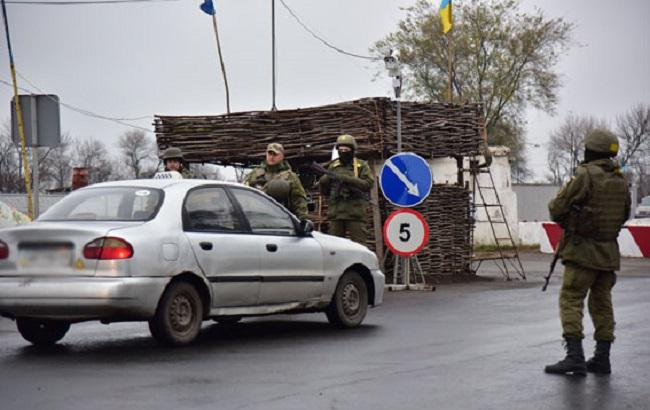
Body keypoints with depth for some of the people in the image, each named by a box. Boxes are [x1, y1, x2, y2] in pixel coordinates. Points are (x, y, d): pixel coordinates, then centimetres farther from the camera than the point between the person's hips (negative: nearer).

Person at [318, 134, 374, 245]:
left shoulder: (362, 166, 7)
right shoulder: (333, 166, 16)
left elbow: (368, 183, -9)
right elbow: (324, 191, 19)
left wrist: (345, 178, -16)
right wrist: (323, 181, -2)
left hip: (356, 213, -3)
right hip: (335, 212, 3)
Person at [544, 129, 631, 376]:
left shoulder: (585, 175, -13)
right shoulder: (620, 180, 9)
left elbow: (557, 209, -13)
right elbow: (624, 214, 19)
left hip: (583, 252, -7)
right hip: (610, 253, 7)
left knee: (571, 300, -4)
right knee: (602, 304, 13)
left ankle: (575, 356, -13)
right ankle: (602, 358, 14)